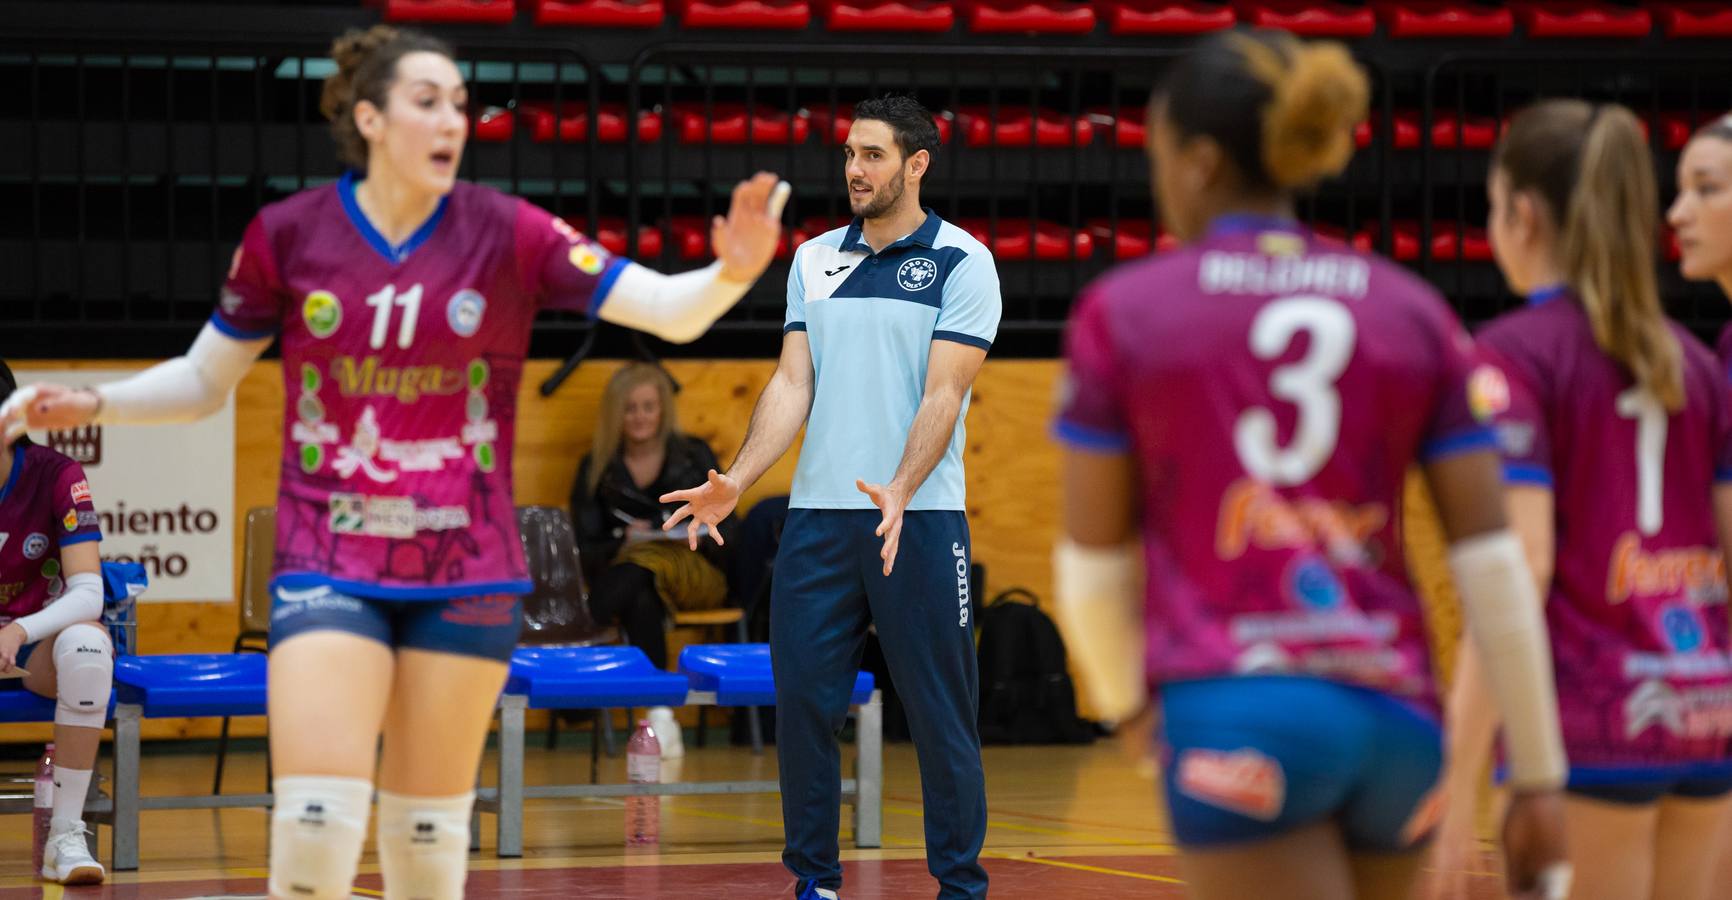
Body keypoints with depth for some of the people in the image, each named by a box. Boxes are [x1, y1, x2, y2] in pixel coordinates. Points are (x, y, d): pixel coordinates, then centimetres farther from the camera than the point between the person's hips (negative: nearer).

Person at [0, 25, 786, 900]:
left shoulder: (505, 233, -4)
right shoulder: (289, 234, -2)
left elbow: (668, 310, -10)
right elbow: (203, 379, 12)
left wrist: (732, 272, -31)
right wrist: (90, 403, -3)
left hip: (464, 573, 1)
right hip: (329, 565, -1)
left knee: (429, 829, 6)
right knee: (315, 815, -15)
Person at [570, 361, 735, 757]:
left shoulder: (695, 455, 12)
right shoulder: (597, 468, 12)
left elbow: (726, 532, 10)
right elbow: (586, 547, 6)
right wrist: (623, 542, -15)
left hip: (697, 573, 0)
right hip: (622, 569, 1)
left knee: (640, 569, -37)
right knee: (642, 601, -39)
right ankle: (660, 720, -46)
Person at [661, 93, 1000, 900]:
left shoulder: (961, 261, -2)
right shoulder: (813, 260, 13)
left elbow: (943, 394, -10)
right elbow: (792, 384, 10)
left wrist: (901, 490, -24)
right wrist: (737, 480, -3)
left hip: (919, 521, -4)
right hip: (816, 518, 4)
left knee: (940, 711, -1)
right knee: (802, 700, 3)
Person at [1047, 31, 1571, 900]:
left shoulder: (1123, 312, 2)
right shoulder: (1412, 312, 10)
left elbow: (1093, 558, 7)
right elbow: (1492, 561, 5)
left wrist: (1125, 700, 26)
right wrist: (1539, 778, 9)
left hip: (1232, 706, -4)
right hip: (1395, 717, 4)